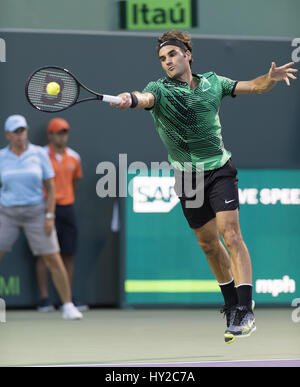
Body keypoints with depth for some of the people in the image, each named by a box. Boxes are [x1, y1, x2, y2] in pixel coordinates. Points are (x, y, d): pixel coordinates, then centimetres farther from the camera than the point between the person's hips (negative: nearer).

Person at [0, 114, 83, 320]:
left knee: (54, 260, -4)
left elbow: (50, 187, -1)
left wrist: (50, 216, -10)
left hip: (36, 213, -1)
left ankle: (68, 306, 7)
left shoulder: (40, 154, -3)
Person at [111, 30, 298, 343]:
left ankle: (246, 312, -19)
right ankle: (232, 304, 29)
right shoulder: (160, 89, -4)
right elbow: (145, 98, -28)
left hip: (219, 170, -1)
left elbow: (255, 87, 12)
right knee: (208, 243, 10)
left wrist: (271, 78, -11)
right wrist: (129, 99, -52)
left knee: (231, 235, -16)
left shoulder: (212, 83, 4)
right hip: (187, 176, 1)